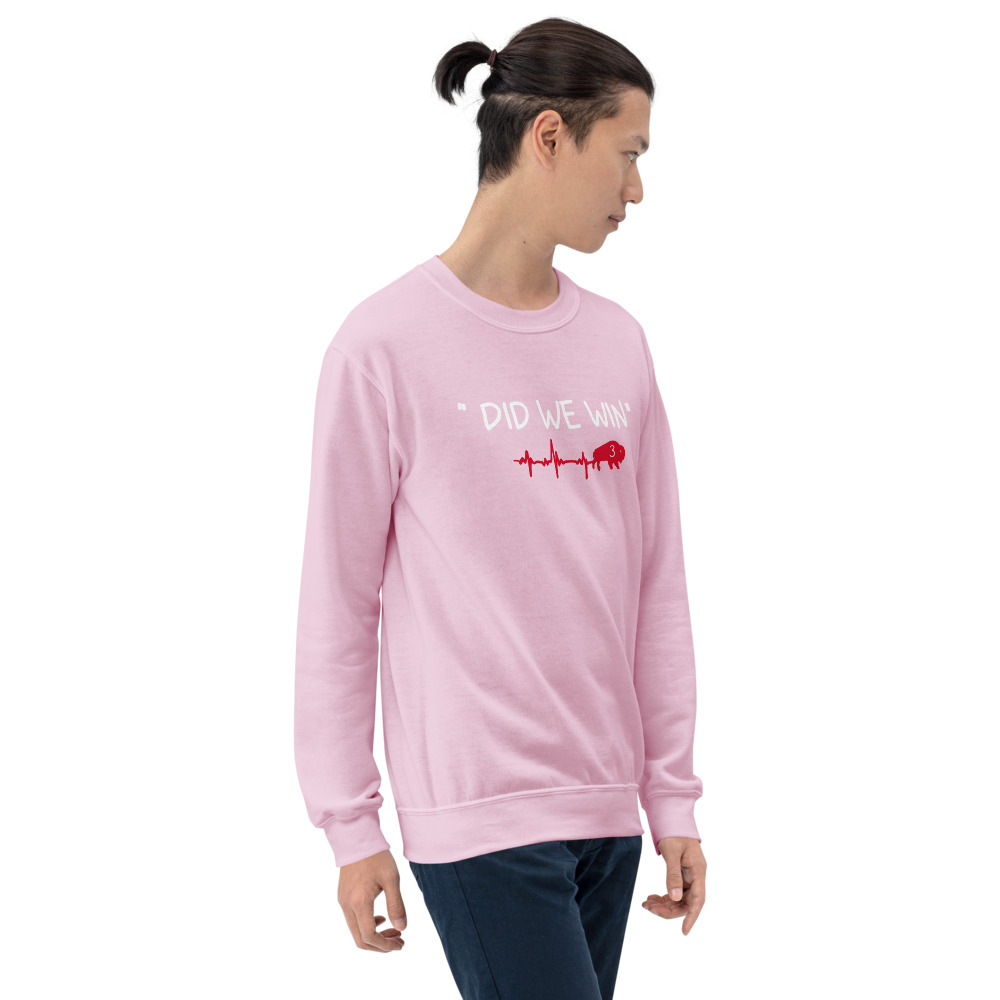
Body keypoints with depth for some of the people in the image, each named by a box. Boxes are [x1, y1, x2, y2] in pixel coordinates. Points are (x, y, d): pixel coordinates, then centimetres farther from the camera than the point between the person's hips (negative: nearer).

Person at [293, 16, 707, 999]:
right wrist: (350, 824, -4)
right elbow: (338, 603, -5)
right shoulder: (387, 345, -7)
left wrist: (673, 795, 11)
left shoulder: (618, 343, 10)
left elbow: (658, 585, 12)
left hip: (608, 810, 6)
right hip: (479, 813, -5)